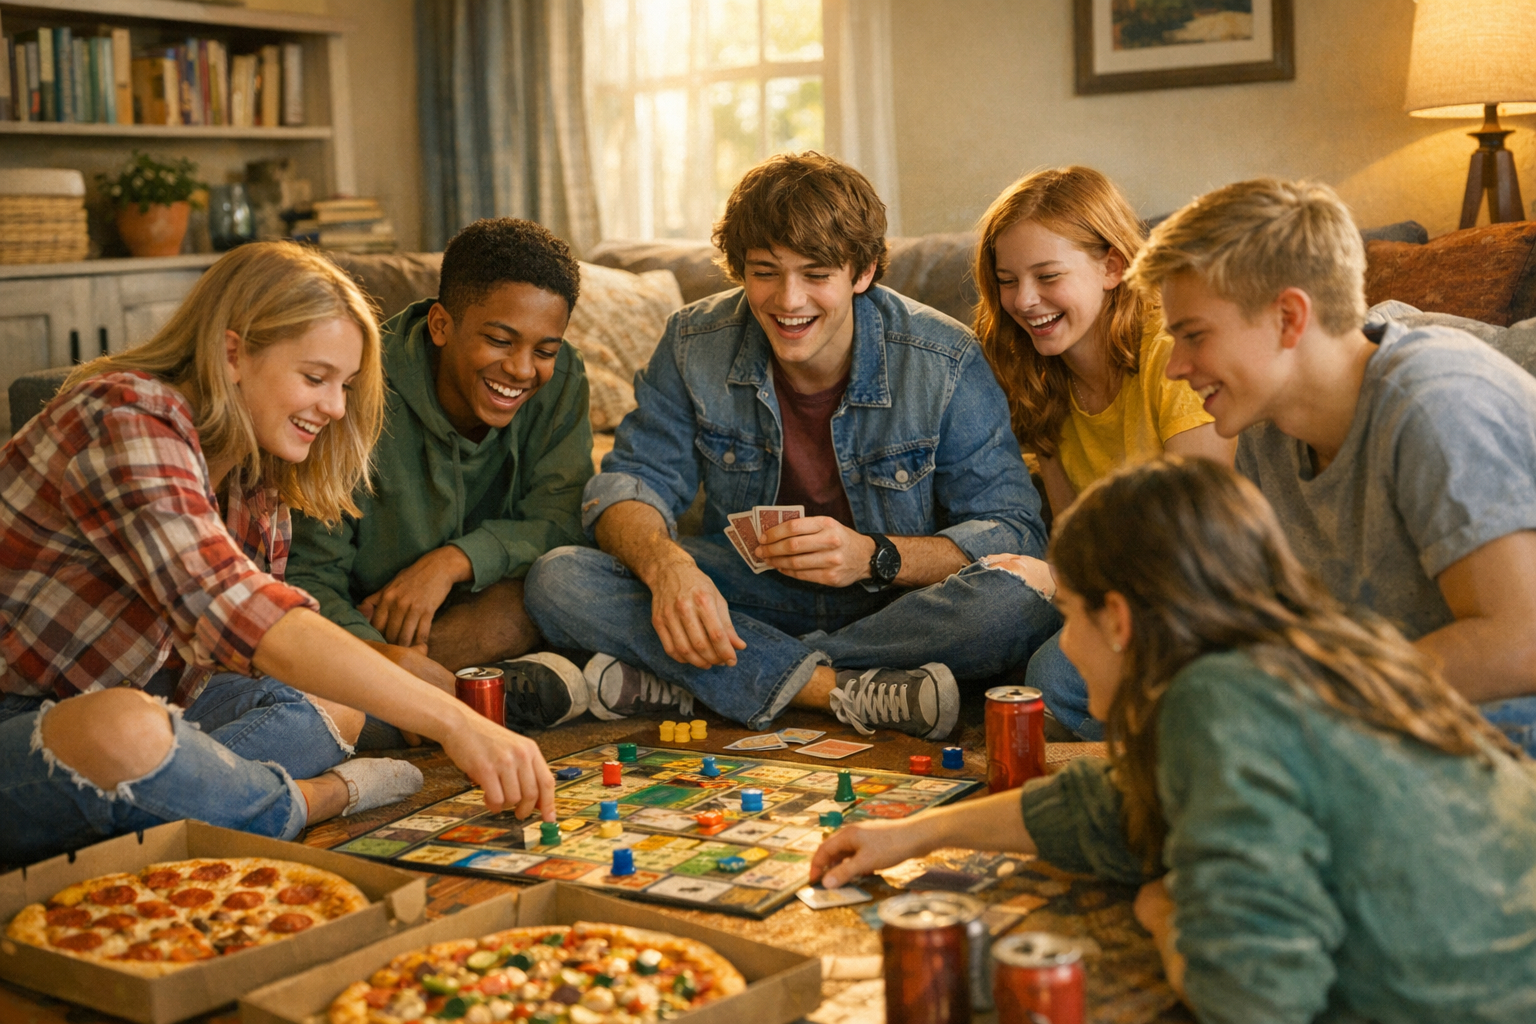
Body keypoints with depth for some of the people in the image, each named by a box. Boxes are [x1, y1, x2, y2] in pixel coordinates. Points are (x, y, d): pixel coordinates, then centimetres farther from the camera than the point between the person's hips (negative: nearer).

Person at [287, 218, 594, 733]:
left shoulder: (559, 380, -7)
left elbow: (563, 520, -13)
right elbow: (307, 574, -21)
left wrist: (454, 560, -30)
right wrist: (380, 655, -42)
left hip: (481, 608, 3)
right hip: (367, 622, -2)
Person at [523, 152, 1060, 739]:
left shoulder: (947, 366, -13)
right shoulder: (695, 345, -6)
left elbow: (1015, 532, -13)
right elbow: (630, 481, -5)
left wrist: (877, 557, -31)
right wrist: (665, 563, -30)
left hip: (898, 607, -1)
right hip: (746, 601, 2)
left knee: (1020, 601, -35)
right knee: (558, 581, -21)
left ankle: (677, 683, -27)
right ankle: (841, 690, -28)